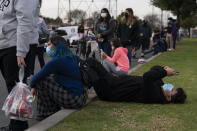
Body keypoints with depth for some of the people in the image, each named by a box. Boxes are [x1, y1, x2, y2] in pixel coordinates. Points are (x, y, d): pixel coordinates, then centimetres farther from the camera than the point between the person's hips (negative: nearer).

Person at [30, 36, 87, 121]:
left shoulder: (56, 61, -14)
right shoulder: (72, 57, 14)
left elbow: (39, 76, -8)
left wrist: (33, 86, 13)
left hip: (73, 100, -9)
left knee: (41, 81, -6)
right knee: (51, 78, 21)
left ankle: (44, 115, 9)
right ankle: (55, 112, 22)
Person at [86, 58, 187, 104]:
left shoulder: (154, 95, -32)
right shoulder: (160, 85, -5)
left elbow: (147, 76, -47)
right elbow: (154, 69, 9)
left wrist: (164, 72, -34)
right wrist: (164, 70, -11)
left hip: (110, 89, -8)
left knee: (91, 62, -4)